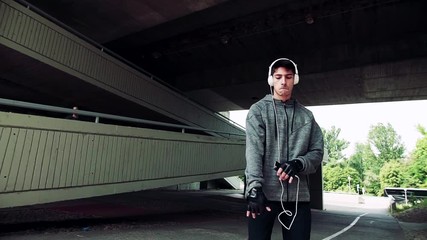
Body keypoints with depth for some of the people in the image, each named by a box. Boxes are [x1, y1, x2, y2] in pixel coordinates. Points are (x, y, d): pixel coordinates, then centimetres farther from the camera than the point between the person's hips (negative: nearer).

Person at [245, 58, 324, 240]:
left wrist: (298, 164, -12)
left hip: (298, 195, 3)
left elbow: (317, 152, 9)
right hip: (264, 192, -3)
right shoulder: (258, 110, 3)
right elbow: (253, 150, -9)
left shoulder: (306, 115, 13)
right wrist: (255, 187, -22)